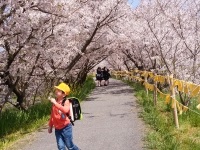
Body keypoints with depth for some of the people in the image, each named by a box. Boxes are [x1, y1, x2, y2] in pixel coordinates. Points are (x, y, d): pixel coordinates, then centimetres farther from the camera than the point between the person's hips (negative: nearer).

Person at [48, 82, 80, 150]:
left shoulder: (66, 102, -14)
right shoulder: (55, 102, 3)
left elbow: (65, 110, -37)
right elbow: (52, 115, 13)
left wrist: (55, 103, -40)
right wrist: (50, 126, 18)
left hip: (66, 128, -5)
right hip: (57, 129, 5)